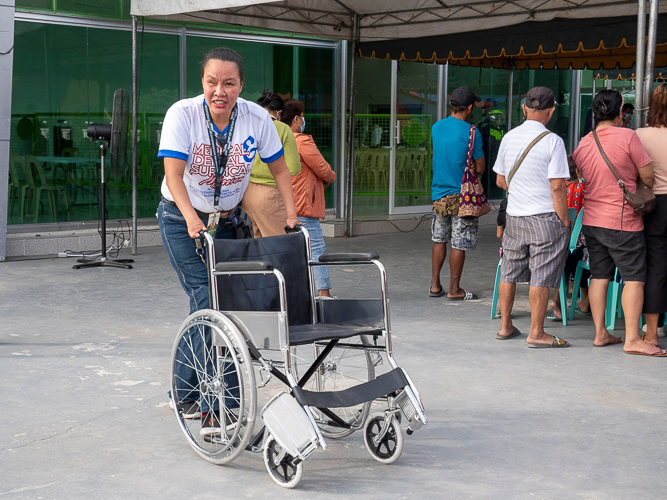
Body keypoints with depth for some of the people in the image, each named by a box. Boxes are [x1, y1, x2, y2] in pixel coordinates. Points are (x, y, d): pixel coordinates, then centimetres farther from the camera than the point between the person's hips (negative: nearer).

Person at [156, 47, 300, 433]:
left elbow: (280, 169, -1)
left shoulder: (257, 118, -12)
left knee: (207, 305, 5)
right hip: (183, 219, -4)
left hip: (227, 220, 4)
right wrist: (192, 218, -43)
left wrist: (291, 214, -12)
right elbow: (174, 174, -28)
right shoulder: (183, 114, -21)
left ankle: (186, 393, 23)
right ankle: (218, 405, -11)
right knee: (208, 300, -15)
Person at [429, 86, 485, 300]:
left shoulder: (436, 128, 4)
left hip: (439, 192, 6)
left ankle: (435, 285, 20)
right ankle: (454, 289, 8)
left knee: (439, 240, 16)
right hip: (462, 195, -6)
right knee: (459, 244, 2)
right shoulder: (472, 133, -14)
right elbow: (480, 169, -9)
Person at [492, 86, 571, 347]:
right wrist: (564, 221, -6)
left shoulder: (509, 137, 5)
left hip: (514, 217, 6)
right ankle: (536, 333, 6)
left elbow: (500, 180, 13)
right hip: (545, 217, -6)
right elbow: (557, 187, -14)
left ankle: (505, 326, 25)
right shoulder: (552, 141, -11)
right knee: (541, 276, 1)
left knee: (510, 272, 14)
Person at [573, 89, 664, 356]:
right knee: (634, 278, -1)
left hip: (592, 221, 6)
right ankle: (632, 339, -3)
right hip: (622, 221, -6)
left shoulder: (584, 144, 4)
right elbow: (648, 176, -10)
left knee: (599, 276, 10)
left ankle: (600, 334, 14)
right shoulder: (627, 136, -13)